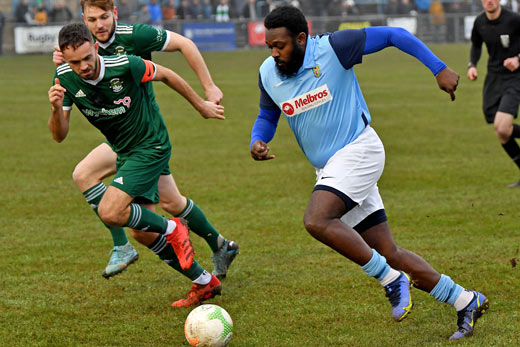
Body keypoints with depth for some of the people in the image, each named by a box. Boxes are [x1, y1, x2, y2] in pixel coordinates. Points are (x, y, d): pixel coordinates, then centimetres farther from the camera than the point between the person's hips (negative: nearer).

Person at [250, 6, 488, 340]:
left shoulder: (333, 48, -15)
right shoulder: (268, 74, 2)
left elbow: (393, 35, -8)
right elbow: (267, 117, 18)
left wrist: (440, 68, -11)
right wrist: (258, 141, -5)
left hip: (358, 150, -6)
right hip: (329, 168, 6)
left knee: (317, 220, -28)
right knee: (388, 254, 4)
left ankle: (391, 279, -14)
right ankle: (465, 301, 15)